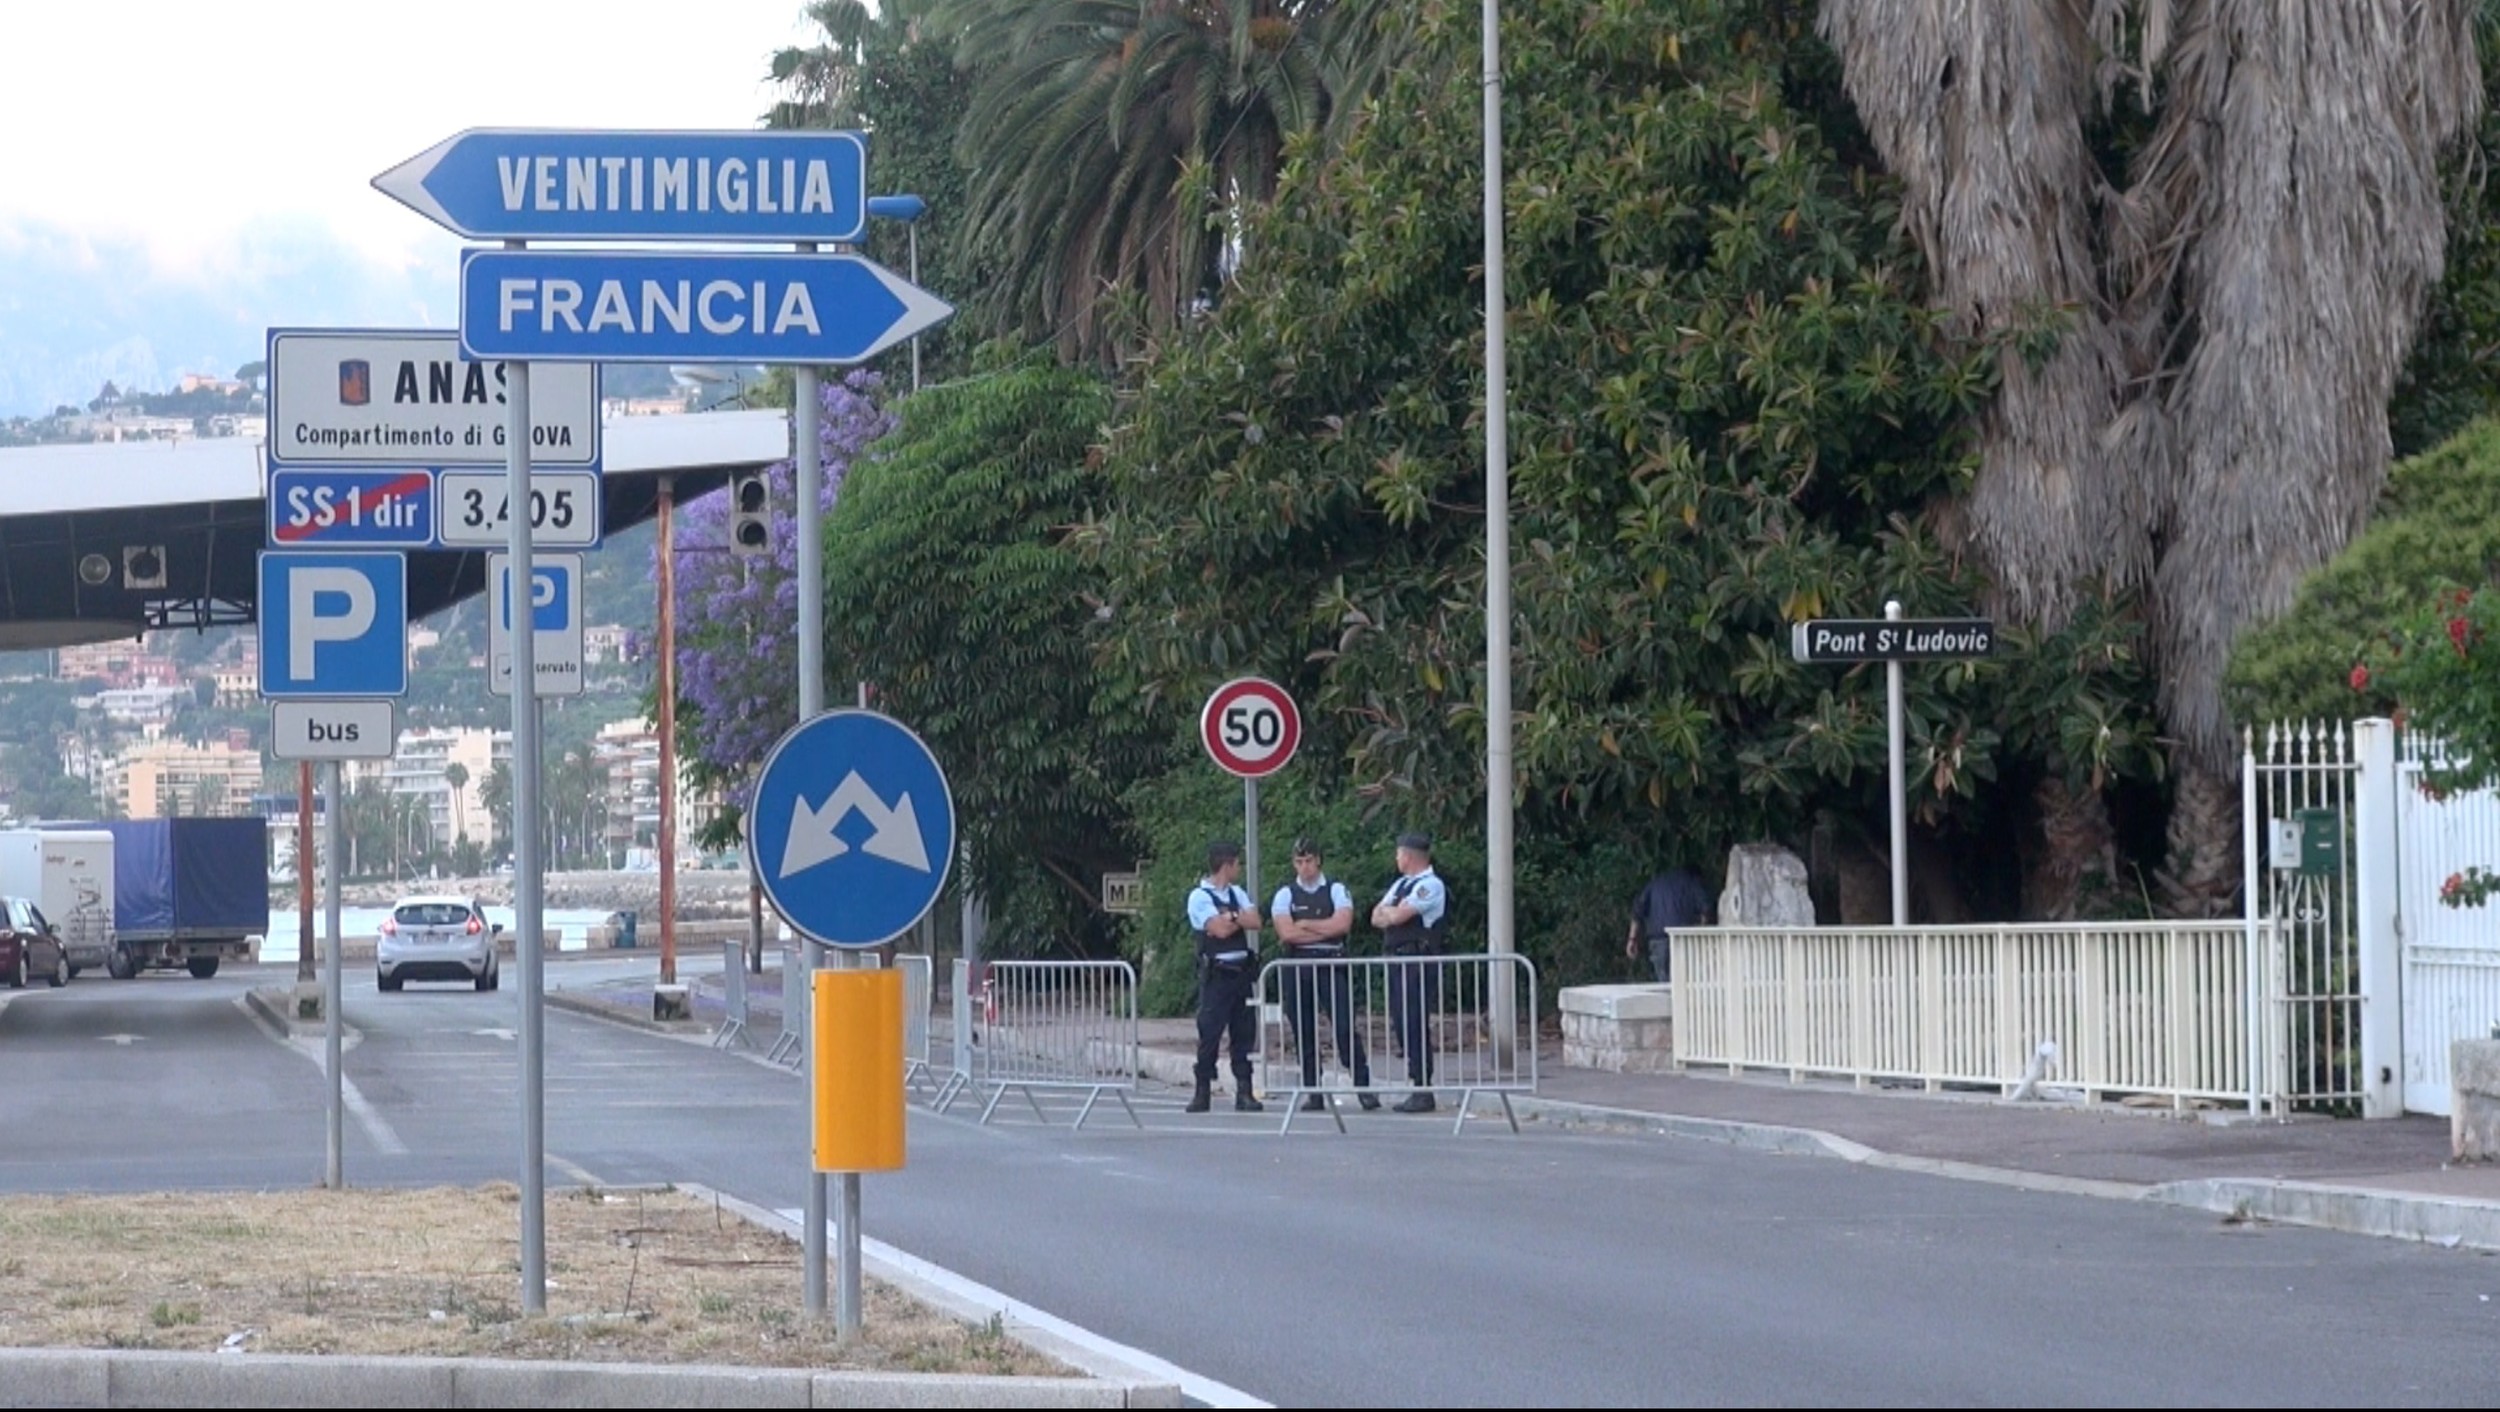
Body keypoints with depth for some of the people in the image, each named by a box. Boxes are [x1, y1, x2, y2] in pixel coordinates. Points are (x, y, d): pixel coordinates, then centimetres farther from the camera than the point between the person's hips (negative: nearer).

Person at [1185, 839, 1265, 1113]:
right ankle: (1202, 1093, -1)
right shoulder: (1199, 897, -5)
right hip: (1216, 974, -6)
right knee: (1209, 1032, -6)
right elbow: (1220, 929, -16)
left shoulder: (1237, 893, 16)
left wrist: (1230, 916, -10)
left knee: (1245, 1032, 5)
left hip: (1242, 971, 6)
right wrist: (1240, 919, -1)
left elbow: (1255, 922, 2)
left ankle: (1244, 1091, 7)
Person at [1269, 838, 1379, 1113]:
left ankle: (1364, 1087, -5)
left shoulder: (1336, 891, 6)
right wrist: (1326, 929, -6)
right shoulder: (1285, 896, 8)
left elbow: (1343, 923, -10)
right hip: (1298, 965, 2)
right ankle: (1312, 1092, 8)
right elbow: (1286, 932, -7)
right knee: (1304, 1031, 3)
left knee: (1345, 1026, -8)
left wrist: (1305, 925, -6)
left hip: (1332, 964, -2)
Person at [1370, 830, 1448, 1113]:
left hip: (1418, 960, -9)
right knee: (1403, 1024, 9)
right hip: (1396, 959, 9)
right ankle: (1417, 1086, 14)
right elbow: (1377, 917, 15)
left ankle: (1423, 1091, -9)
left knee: (1415, 1025, -11)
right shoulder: (1402, 884, 21)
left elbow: (1398, 916, -16)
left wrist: (1389, 913, 5)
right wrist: (1393, 914, -5)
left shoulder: (1430, 885, -8)